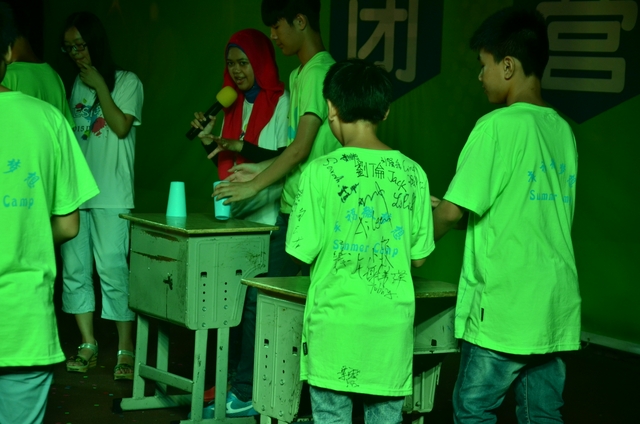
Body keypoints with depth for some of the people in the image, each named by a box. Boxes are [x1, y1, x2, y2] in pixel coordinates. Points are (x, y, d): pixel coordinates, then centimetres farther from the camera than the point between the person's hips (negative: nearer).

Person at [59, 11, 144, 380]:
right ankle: (88, 346, 12)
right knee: (74, 269, 4)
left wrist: (100, 85, -10)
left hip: (111, 195, -6)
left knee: (113, 269, -9)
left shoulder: (127, 82, 0)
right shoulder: (78, 84, 16)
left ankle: (126, 350, -2)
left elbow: (121, 126, -13)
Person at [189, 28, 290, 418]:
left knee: (257, 303, -7)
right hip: (237, 220, 7)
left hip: (269, 221, -7)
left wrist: (242, 146, -20)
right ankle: (239, 385, 11)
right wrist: (210, 142, 3)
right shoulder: (235, 105, 16)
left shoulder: (281, 103, -5)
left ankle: (246, 393, -4)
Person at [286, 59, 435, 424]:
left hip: (337, 320, -2)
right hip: (392, 321, 2)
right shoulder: (412, 173, 0)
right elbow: (419, 256, 6)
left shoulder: (322, 172, -9)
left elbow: (303, 250, -6)